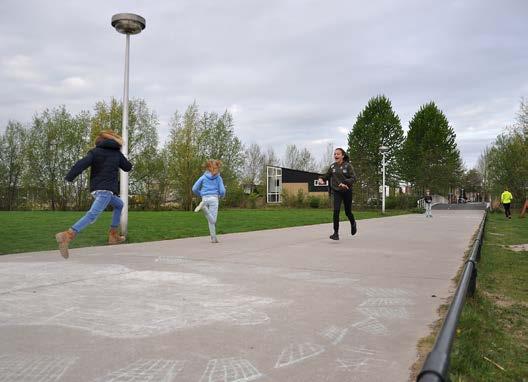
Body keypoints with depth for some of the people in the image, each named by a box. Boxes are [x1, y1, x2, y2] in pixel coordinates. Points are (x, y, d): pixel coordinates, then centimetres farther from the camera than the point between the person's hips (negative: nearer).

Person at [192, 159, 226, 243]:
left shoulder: (203, 177, 9)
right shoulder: (219, 178, 5)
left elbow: (194, 189, 5)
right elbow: (222, 191, -1)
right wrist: (222, 195, 23)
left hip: (205, 198, 3)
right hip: (214, 198, -3)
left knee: (211, 220, 11)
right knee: (212, 220, -8)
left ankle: (213, 238, -5)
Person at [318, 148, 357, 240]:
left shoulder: (348, 165, -7)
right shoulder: (332, 166, 3)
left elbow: (353, 178, -11)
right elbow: (327, 175, 12)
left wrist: (345, 183, -27)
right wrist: (321, 179, -9)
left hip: (346, 191, -2)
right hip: (336, 192, 2)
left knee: (348, 211, 11)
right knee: (336, 211, -14)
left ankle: (353, 224, 45)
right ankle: (336, 233, -9)